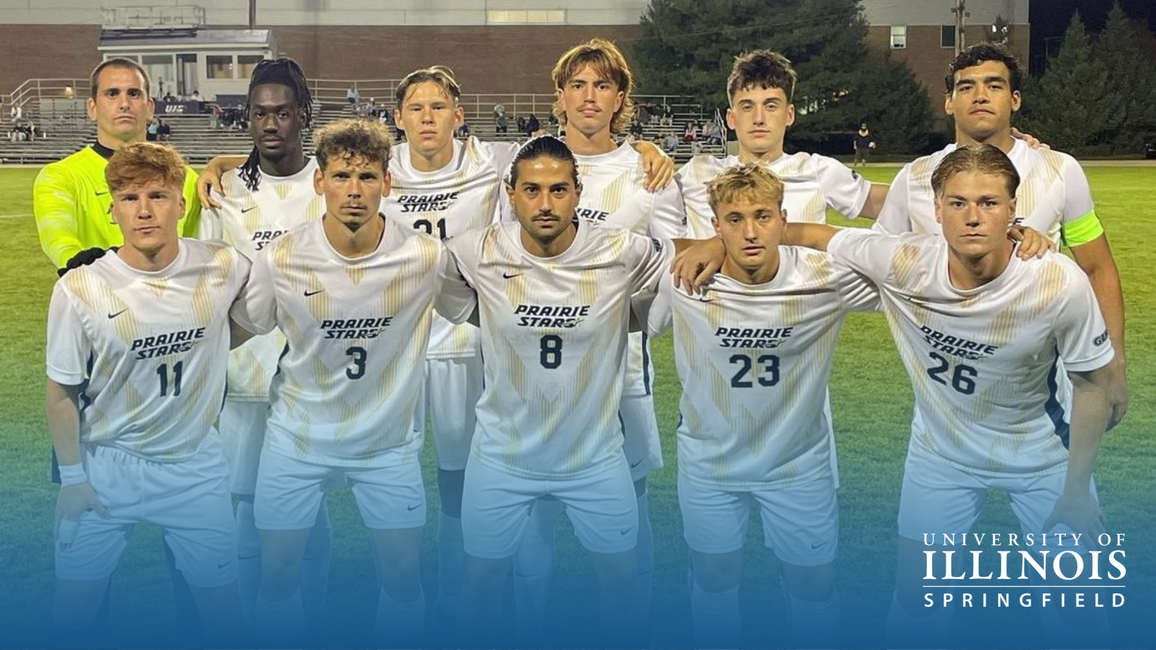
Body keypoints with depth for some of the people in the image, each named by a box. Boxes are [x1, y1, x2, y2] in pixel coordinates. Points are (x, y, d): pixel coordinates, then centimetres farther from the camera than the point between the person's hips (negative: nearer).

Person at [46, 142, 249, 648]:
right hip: (106, 467, -1)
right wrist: (72, 477, -1)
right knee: (74, 606, 6)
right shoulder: (80, 289, -15)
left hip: (196, 464, 1)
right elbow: (63, 391, -4)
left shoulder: (223, 269, -11)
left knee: (221, 599, 8)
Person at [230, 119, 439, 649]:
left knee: (403, 579, 6)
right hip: (297, 438, 0)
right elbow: (241, 329, 3)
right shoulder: (281, 259, -13)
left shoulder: (425, 257, -15)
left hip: (389, 441, 0)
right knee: (277, 576, 8)